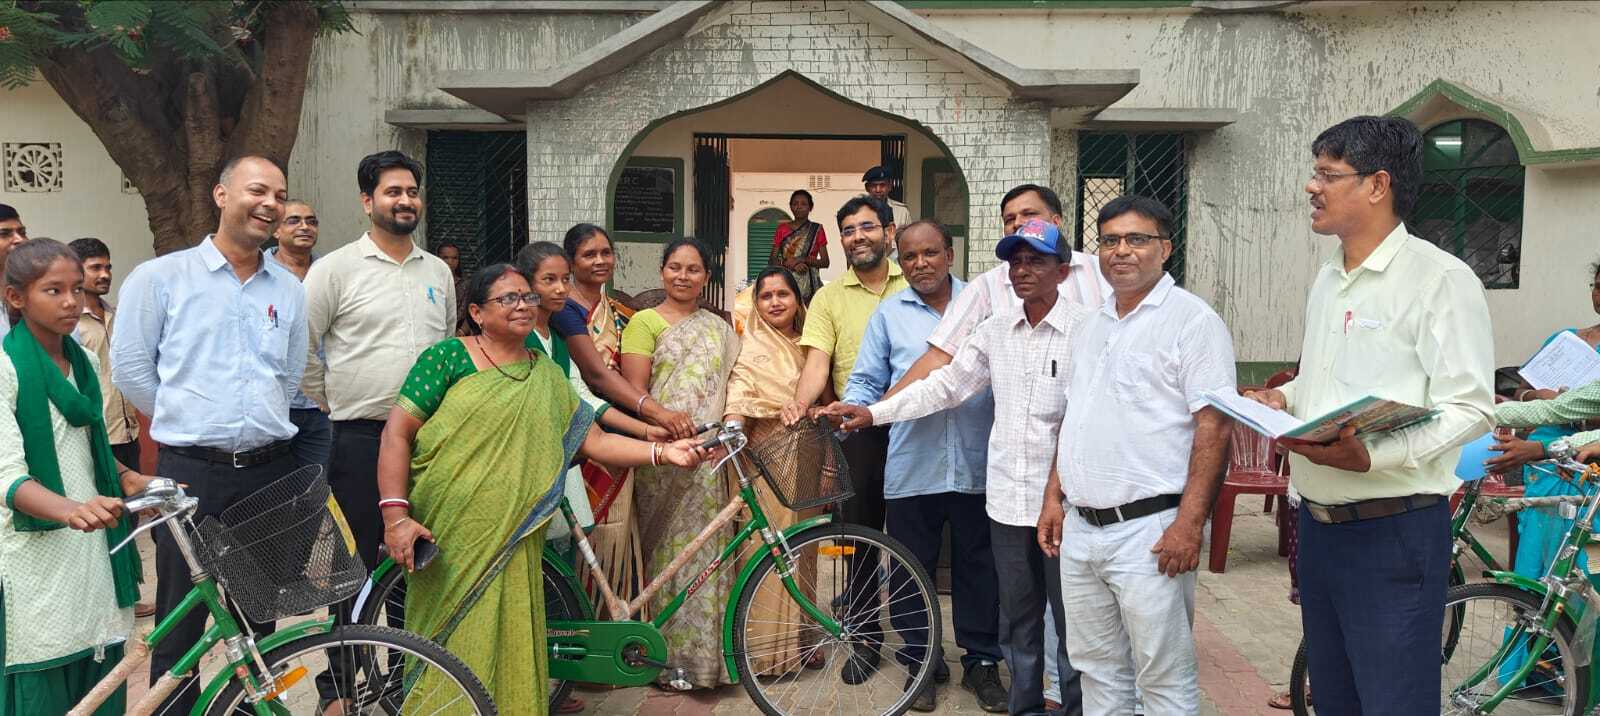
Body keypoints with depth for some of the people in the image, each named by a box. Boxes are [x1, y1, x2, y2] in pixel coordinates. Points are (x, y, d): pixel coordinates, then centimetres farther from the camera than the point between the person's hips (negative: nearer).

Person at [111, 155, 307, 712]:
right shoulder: (160, 278, -2)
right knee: (180, 621, 4)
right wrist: (189, 422, 6)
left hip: (269, 470, 4)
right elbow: (130, 368, 0)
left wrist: (259, 426, 14)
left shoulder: (289, 289, 10)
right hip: (189, 472, -3)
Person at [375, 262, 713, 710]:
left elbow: (594, 440, 6)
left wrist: (663, 452, -6)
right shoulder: (449, 356, -2)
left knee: (509, 647, 3)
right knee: (452, 645, 0)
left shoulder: (547, 375, 11)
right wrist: (395, 516, -15)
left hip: (510, 539, 3)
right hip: (446, 536, -3)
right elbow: (397, 432, -6)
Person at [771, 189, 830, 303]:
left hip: (809, 283, 0)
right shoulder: (782, 228, 10)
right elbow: (773, 260, 6)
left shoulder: (817, 229, 8)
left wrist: (803, 260, -11)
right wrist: (789, 264, -12)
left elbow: (825, 262, 4)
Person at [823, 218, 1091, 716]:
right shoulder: (996, 329, 8)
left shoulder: (1085, 330, -9)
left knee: (1072, 620, 6)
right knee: (1016, 619, 17)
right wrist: (872, 414, 5)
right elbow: (944, 386, 10)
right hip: (1007, 498, 5)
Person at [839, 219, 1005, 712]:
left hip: (977, 467, 0)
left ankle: (982, 661, 26)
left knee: (978, 569, 11)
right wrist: (850, 409, -14)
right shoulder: (889, 314, 7)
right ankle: (921, 663, 25)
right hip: (911, 468, 0)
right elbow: (866, 382, 6)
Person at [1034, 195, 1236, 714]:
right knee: (1097, 670, 17)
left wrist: (1189, 522, -21)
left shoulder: (1192, 320, -8)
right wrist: (1054, 497, 15)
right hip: (1079, 528, 7)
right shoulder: (1093, 326, 16)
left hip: (1149, 530, -7)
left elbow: (1214, 426, -15)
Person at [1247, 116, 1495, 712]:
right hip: (1319, 523, 8)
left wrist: (1374, 455, -29)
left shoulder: (1440, 277, -11)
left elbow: (1470, 407, -17)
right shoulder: (1327, 279, 15)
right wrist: (1283, 399, 5)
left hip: (1393, 530, -8)